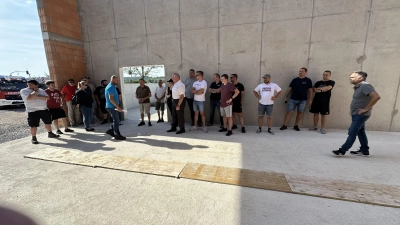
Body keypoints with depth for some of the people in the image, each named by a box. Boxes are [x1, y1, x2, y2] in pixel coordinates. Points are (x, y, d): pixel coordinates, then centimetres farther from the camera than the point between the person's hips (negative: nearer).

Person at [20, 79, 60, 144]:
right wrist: (36, 91, -11)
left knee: (48, 122, 14)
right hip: (33, 111, -4)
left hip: (44, 109, 4)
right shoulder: (24, 91, -3)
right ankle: (34, 138, 11)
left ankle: (50, 133, 30)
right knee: (33, 125, -1)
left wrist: (38, 96, -17)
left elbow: (47, 97, -3)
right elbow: (30, 97, -21)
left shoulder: (41, 90, 8)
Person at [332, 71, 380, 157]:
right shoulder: (358, 87, 12)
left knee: (352, 133, -7)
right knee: (360, 132, 15)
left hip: (360, 115, -10)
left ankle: (342, 150, -3)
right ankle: (364, 151, 26)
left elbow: (376, 97, -26)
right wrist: (353, 110, 13)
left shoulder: (365, 86, -16)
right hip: (356, 114, 10)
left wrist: (366, 109, -22)